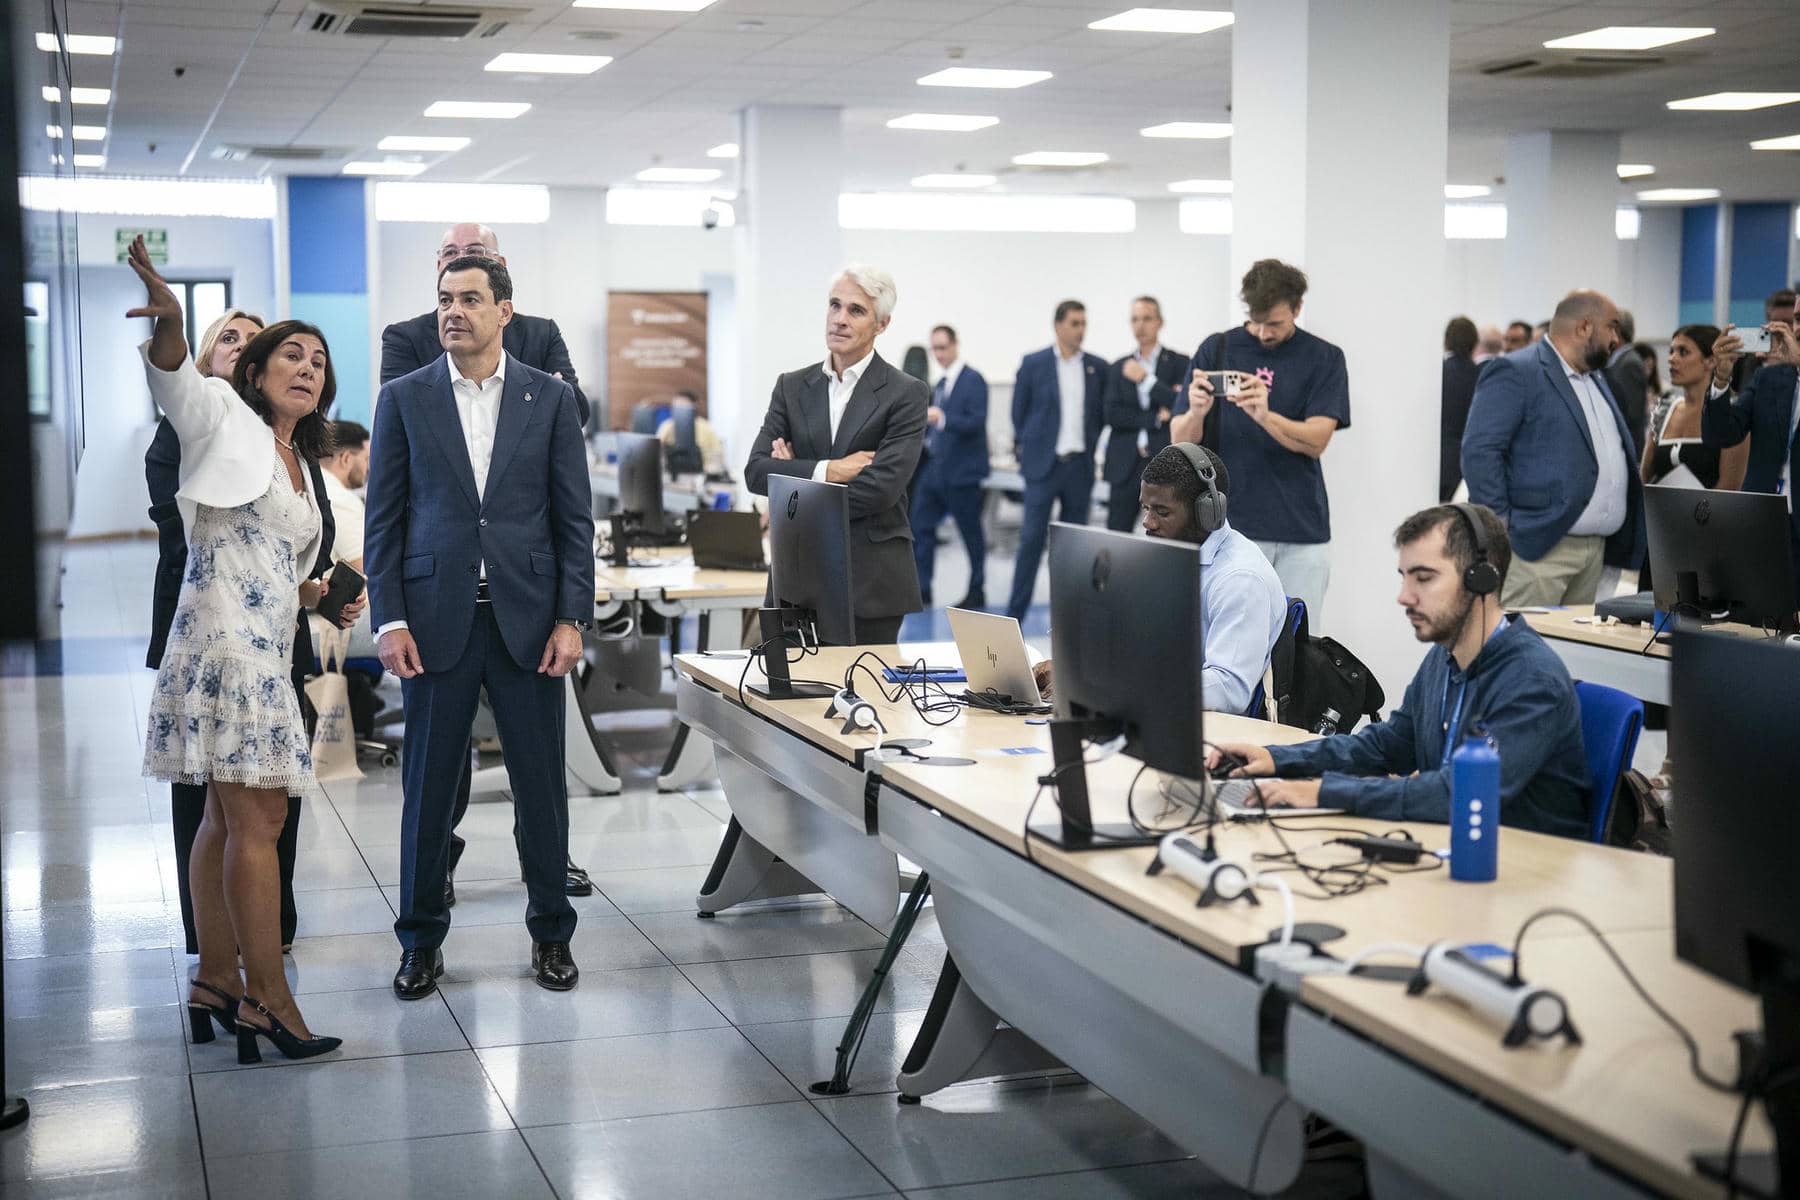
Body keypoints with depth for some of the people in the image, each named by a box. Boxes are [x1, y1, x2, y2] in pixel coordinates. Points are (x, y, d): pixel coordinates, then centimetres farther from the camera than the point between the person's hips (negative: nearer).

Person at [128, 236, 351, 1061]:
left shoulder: (294, 463, 21)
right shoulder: (226, 418, -2)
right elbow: (176, 384, -25)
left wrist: (312, 593, 16)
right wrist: (169, 324, -44)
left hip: (265, 649, 9)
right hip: (224, 639, -9)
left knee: (229, 819, 12)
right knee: (258, 821, -11)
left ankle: (216, 983, 18)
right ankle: (267, 997, -8)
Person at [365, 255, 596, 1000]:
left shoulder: (550, 399, 4)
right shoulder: (404, 399, 5)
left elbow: (574, 516, 3)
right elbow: (384, 518, 3)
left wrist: (572, 619, -5)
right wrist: (389, 620, -5)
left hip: (527, 617, 0)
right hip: (437, 618, 0)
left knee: (542, 783, 6)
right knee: (428, 785, 4)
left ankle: (551, 932, 21)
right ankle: (421, 942, 17)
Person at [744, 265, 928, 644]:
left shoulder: (907, 394, -3)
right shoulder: (792, 387, 10)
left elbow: (880, 487, -14)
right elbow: (755, 472, 0)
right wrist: (827, 470, -13)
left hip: (872, 580, -3)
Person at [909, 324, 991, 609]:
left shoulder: (973, 380, -10)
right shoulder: (940, 384, 14)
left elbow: (976, 422, -21)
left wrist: (941, 418, -33)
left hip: (961, 471, -8)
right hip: (934, 467, 8)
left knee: (971, 533, 2)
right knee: (920, 527, 3)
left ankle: (977, 592, 13)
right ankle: (921, 589, 8)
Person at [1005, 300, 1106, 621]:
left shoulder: (1097, 366, 7)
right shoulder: (1033, 363, -1)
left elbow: (1101, 414, 15)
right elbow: (1019, 412, 6)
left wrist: (1089, 447, 9)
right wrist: (1028, 447, 9)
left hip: (1081, 466, 3)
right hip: (1044, 463, -3)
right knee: (1032, 538, -6)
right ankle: (1014, 616, -3)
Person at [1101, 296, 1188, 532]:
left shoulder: (1179, 364, 4)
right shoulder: (1118, 369, 13)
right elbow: (1111, 413, 1)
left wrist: (1146, 380, -10)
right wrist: (1156, 418, -9)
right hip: (1126, 466, 3)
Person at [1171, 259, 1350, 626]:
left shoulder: (1325, 358, 3)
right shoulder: (1217, 350, 4)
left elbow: (1315, 441, -8)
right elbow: (1181, 442, 1)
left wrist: (1265, 417, -27)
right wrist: (1196, 413, -22)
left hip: (1302, 530, 0)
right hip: (1230, 524, 0)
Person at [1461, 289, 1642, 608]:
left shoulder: (1596, 378, 21)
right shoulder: (1515, 372, -8)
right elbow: (1479, 451, -15)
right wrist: (1500, 529, -18)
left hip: (1595, 547, 9)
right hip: (1538, 546, -8)